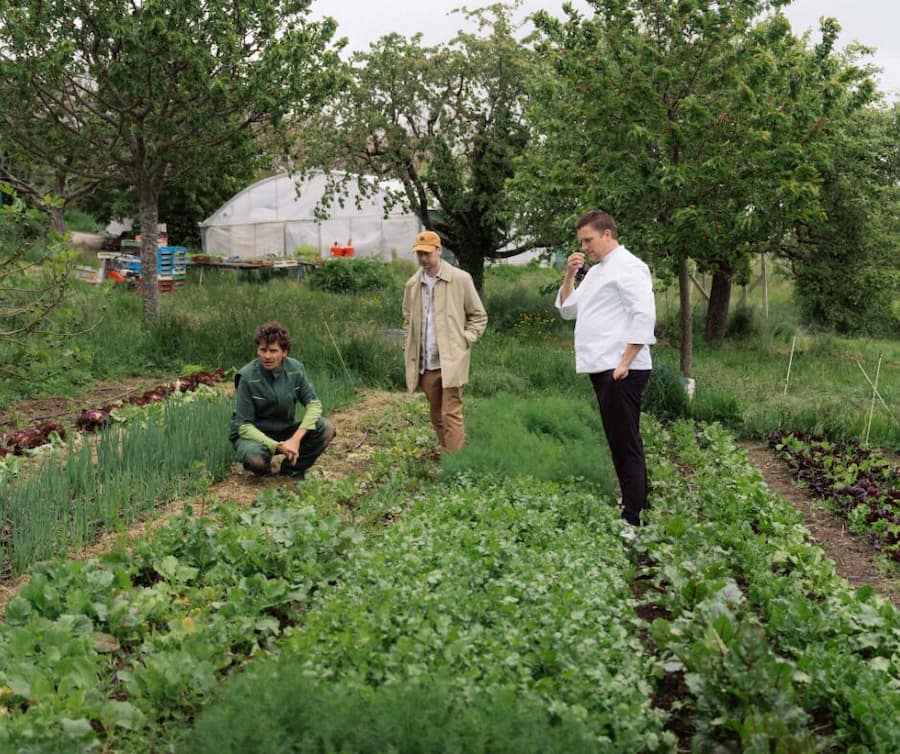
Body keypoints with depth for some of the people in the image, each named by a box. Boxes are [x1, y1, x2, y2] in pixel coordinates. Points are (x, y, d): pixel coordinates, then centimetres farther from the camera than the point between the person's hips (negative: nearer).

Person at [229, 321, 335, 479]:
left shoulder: (295, 369, -10)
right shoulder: (247, 377, -20)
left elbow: (314, 403, -9)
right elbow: (244, 426, -19)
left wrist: (296, 439, -24)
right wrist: (277, 446, -31)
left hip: (285, 431, 4)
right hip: (254, 434, -4)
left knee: (326, 428, -20)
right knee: (255, 458, -38)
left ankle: (292, 469, 2)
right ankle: (262, 468, 1)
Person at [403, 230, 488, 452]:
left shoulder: (460, 279, -4)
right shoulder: (412, 285, 8)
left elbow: (479, 316, 3)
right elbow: (408, 322, 19)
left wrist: (464, 340, -7)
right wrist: (409, 352, 10)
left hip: (451, 361, -4)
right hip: (425, 364, 4)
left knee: (451, 414, -9)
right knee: (437, 416, 12)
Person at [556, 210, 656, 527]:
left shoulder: (627, 266, -8)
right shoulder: (596, 271, 21)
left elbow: (644, 316, -17)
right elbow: (567, 309, 27)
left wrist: (625, 363, -20)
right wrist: (569, 275, 11)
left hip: (621, 370, -10)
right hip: (602, 369, 10)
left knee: (626, 445, -9)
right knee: (619, 443, 12)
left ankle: (634, 519, -7)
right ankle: (630, 507, 19)